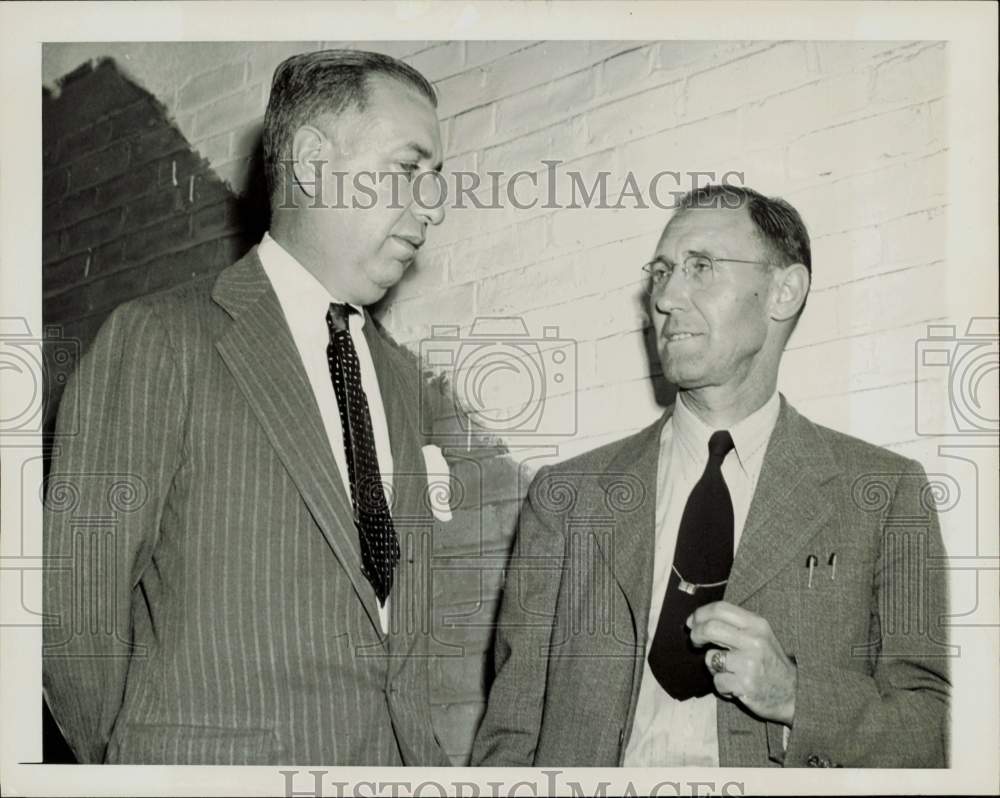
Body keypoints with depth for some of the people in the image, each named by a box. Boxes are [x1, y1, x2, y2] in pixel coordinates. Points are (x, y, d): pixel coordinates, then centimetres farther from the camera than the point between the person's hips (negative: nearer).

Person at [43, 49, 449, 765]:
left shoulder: (398, 376, 13)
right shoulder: (157, 340, -8)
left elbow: (400, 607, 13)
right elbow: (76, 598, -8)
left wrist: (423, 758, 2)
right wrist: (130, 762, 1)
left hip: (397, 761, 6)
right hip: (218, 762, -6)